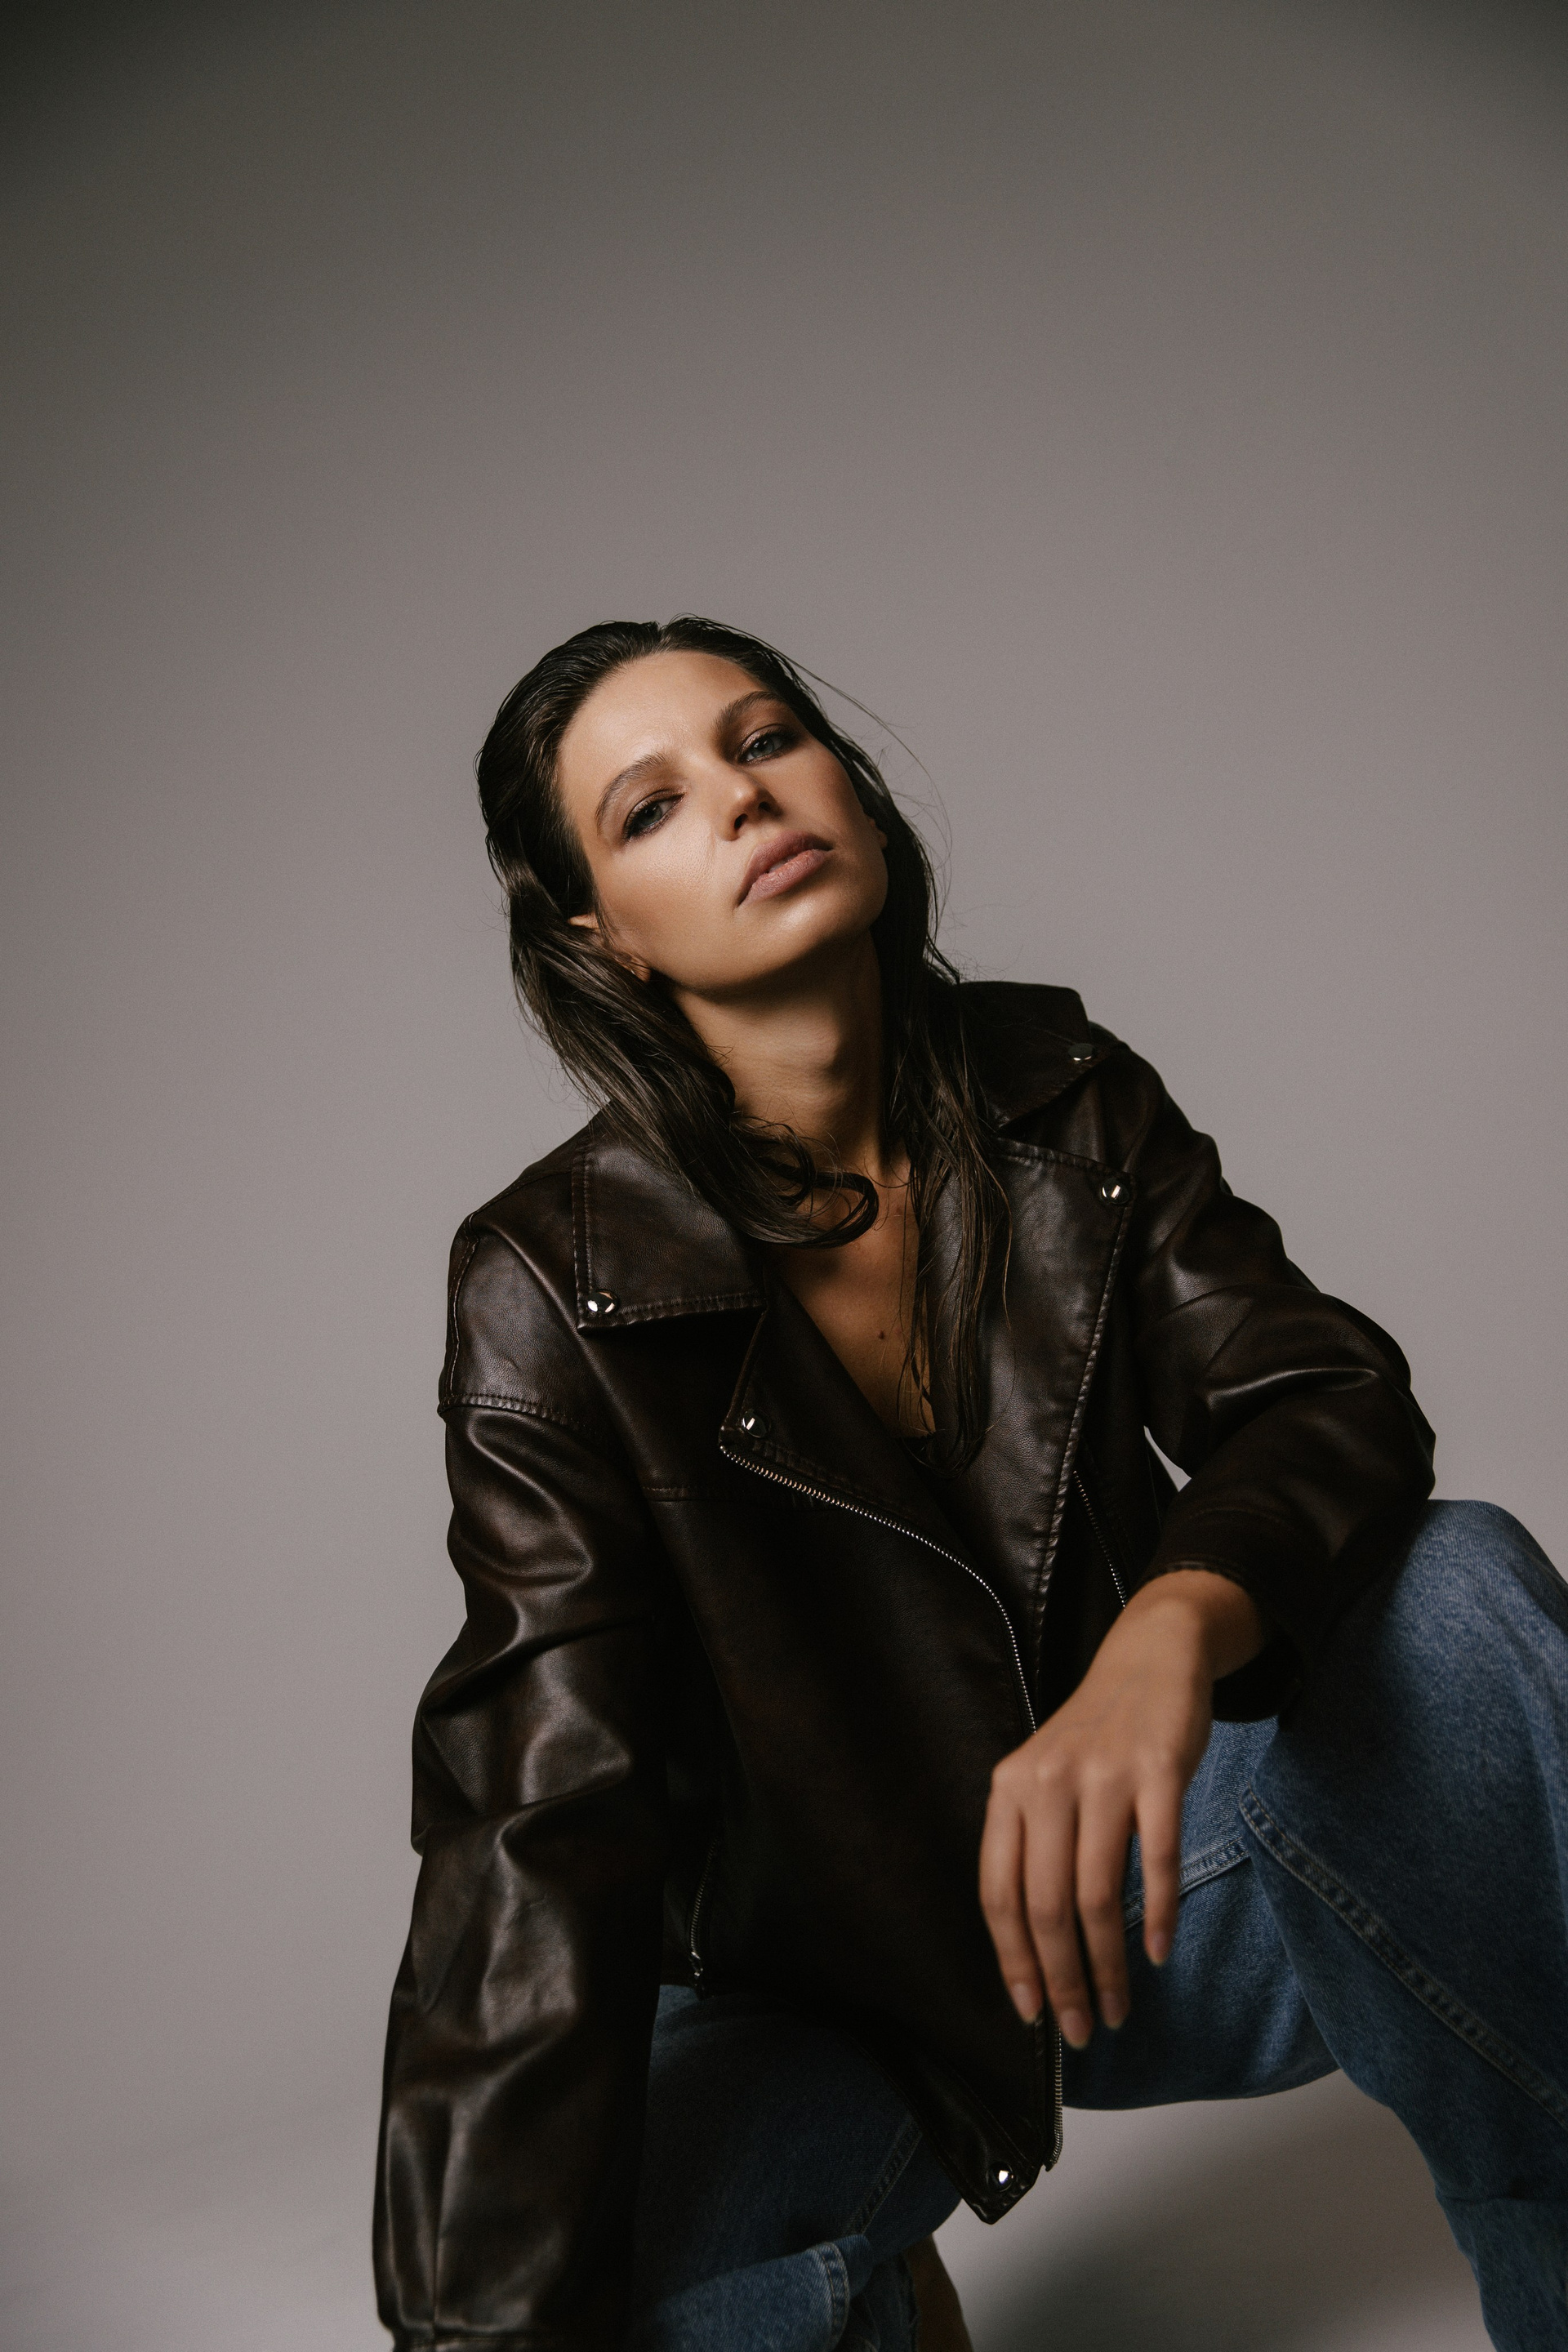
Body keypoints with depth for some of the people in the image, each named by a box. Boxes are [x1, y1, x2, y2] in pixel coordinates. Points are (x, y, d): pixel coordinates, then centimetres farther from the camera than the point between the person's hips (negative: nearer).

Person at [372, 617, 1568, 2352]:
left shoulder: (1069, 1105, -5)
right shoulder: (556, 1293, -17)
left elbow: (1332, 1398, -16)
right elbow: (542, 1842, -23)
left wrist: (1172, 1629, -40)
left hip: (1132, 1879, 3)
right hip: (827, 1994, -2)